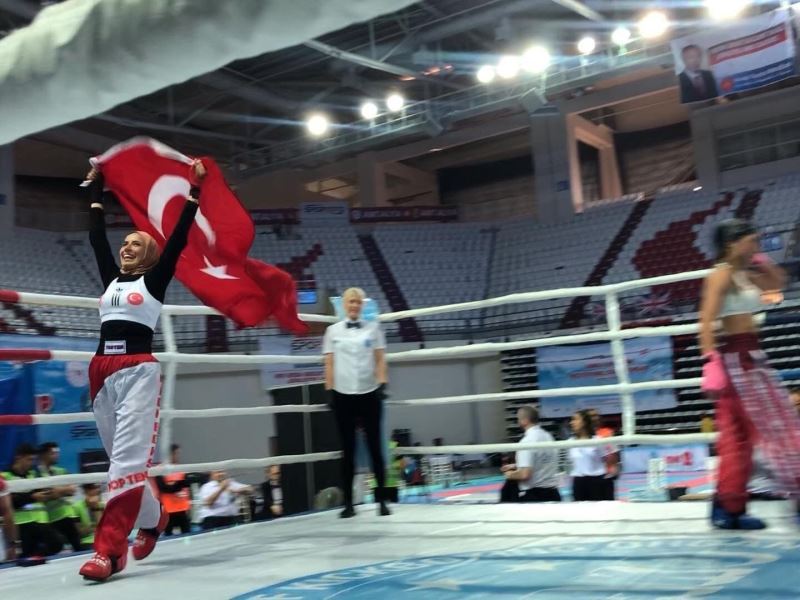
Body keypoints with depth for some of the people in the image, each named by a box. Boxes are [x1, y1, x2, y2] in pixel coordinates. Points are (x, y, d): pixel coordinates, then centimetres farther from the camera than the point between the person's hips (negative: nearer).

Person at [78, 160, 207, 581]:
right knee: (119, 457, 12)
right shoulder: (111, 278, 18)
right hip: (101, 373, 6)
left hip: (138, 372, -6)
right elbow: (96, 234, 24)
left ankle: (109, 551, -19)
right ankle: (152, 517, 33)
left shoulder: (155, 279, 5)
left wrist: (195, 188, 2)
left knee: (129, 459, -12)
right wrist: (96, 188, 30)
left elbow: (180, 237, 1)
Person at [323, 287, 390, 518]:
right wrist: (329, 391, 0)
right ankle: (348, 503, 10)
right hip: (343, 395, 0)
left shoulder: (373, 328, 6)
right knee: (348, 450, 4)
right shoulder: (333, 331, 6)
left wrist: (382, 384, -7)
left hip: (369, 394, 0)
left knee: (375, 447, 3)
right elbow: (329, 364, 5)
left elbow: (380, 360, 3)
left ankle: (381, 501, 9)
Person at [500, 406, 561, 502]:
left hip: (532, 495, -7)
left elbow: (525, 474, -22)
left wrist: (510, 474, -2)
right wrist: (516, 466, 21)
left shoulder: (527, 441, -18)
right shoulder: (547, 436, 6)